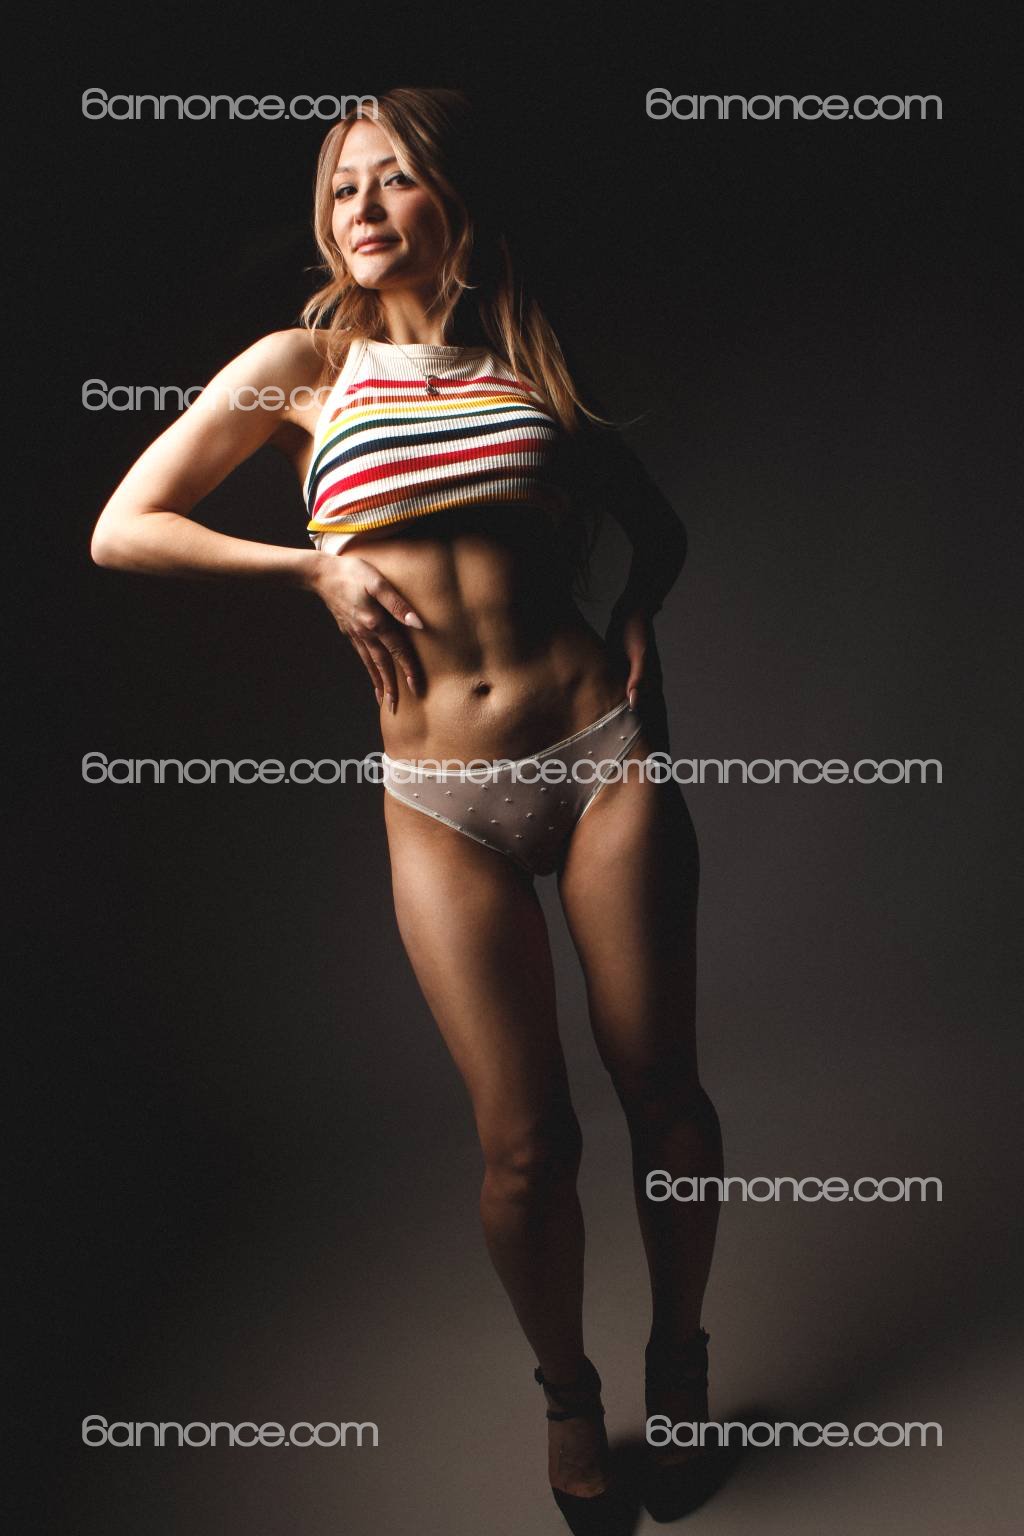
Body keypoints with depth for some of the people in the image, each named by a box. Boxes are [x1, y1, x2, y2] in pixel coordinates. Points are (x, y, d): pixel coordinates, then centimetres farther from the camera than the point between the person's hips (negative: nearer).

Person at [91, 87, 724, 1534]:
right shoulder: (302, 366, 6)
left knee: (664, 1095, 8)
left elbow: (658, 524, 23)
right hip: (444, 804, -1)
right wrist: (316, 564, -4)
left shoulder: (533, 360, 11)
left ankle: (678, 1357, 36)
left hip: (603, 757, 2)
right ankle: (567, 1394, 33)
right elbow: (120, 531, 3)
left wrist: (636, 624, 3)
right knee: (526, 1139, 2)